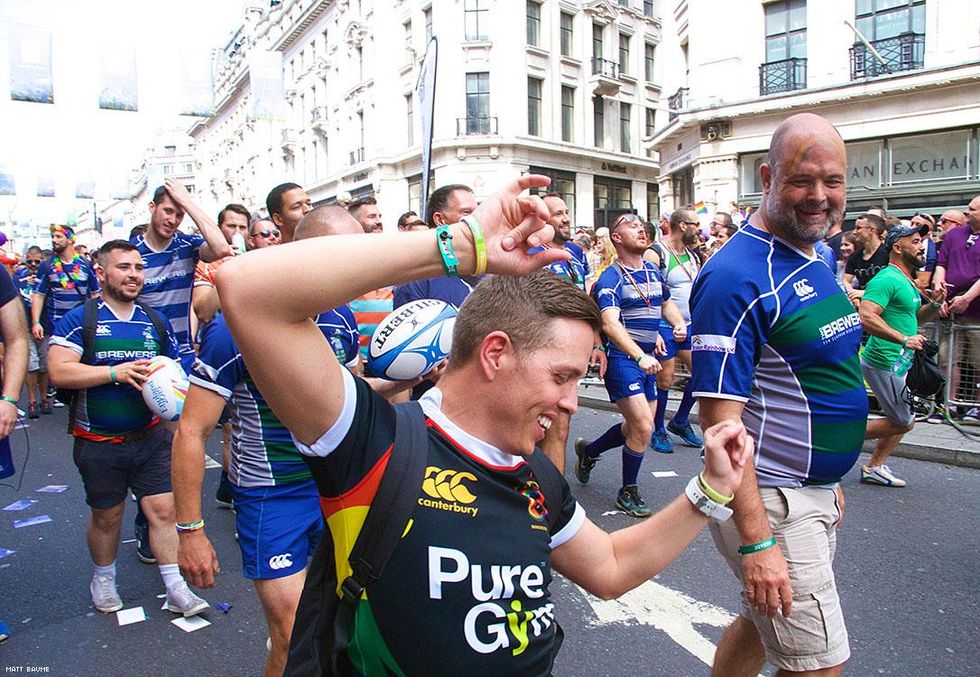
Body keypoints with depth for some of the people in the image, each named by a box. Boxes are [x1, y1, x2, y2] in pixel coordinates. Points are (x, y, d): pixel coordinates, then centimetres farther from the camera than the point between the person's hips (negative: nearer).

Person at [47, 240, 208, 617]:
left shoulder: (156, 322, 7)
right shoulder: (79, 320, -6)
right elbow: (59, 371, -19)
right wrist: (115, 372, -27)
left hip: (150, 437, 3)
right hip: (99, 443, -2)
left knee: (163, 509, 0)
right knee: (106, 516, 14)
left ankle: (176, 589, 10)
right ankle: (103, 579, 39)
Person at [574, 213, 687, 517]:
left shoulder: (654, 272, 11)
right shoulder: (611, 278, -13)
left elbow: (667, 303, 28)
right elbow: (610, 324, -26)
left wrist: (679, 323, 6)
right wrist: (640, 356, -37)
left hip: (648, 359, 8)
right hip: (622, 358, -8)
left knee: (637, 427, 15)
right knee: (643, 428, -11)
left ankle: (588, 451, 39)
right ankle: (628, 492, 11)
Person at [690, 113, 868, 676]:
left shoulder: (818, 258, 8)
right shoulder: (737, 276, -21)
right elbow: (721, 417, -24)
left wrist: (829, 478, 20)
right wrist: (757, 541, -25)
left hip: (815, 492, 9)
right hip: (771, 501, -9)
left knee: (762, 623, 22)